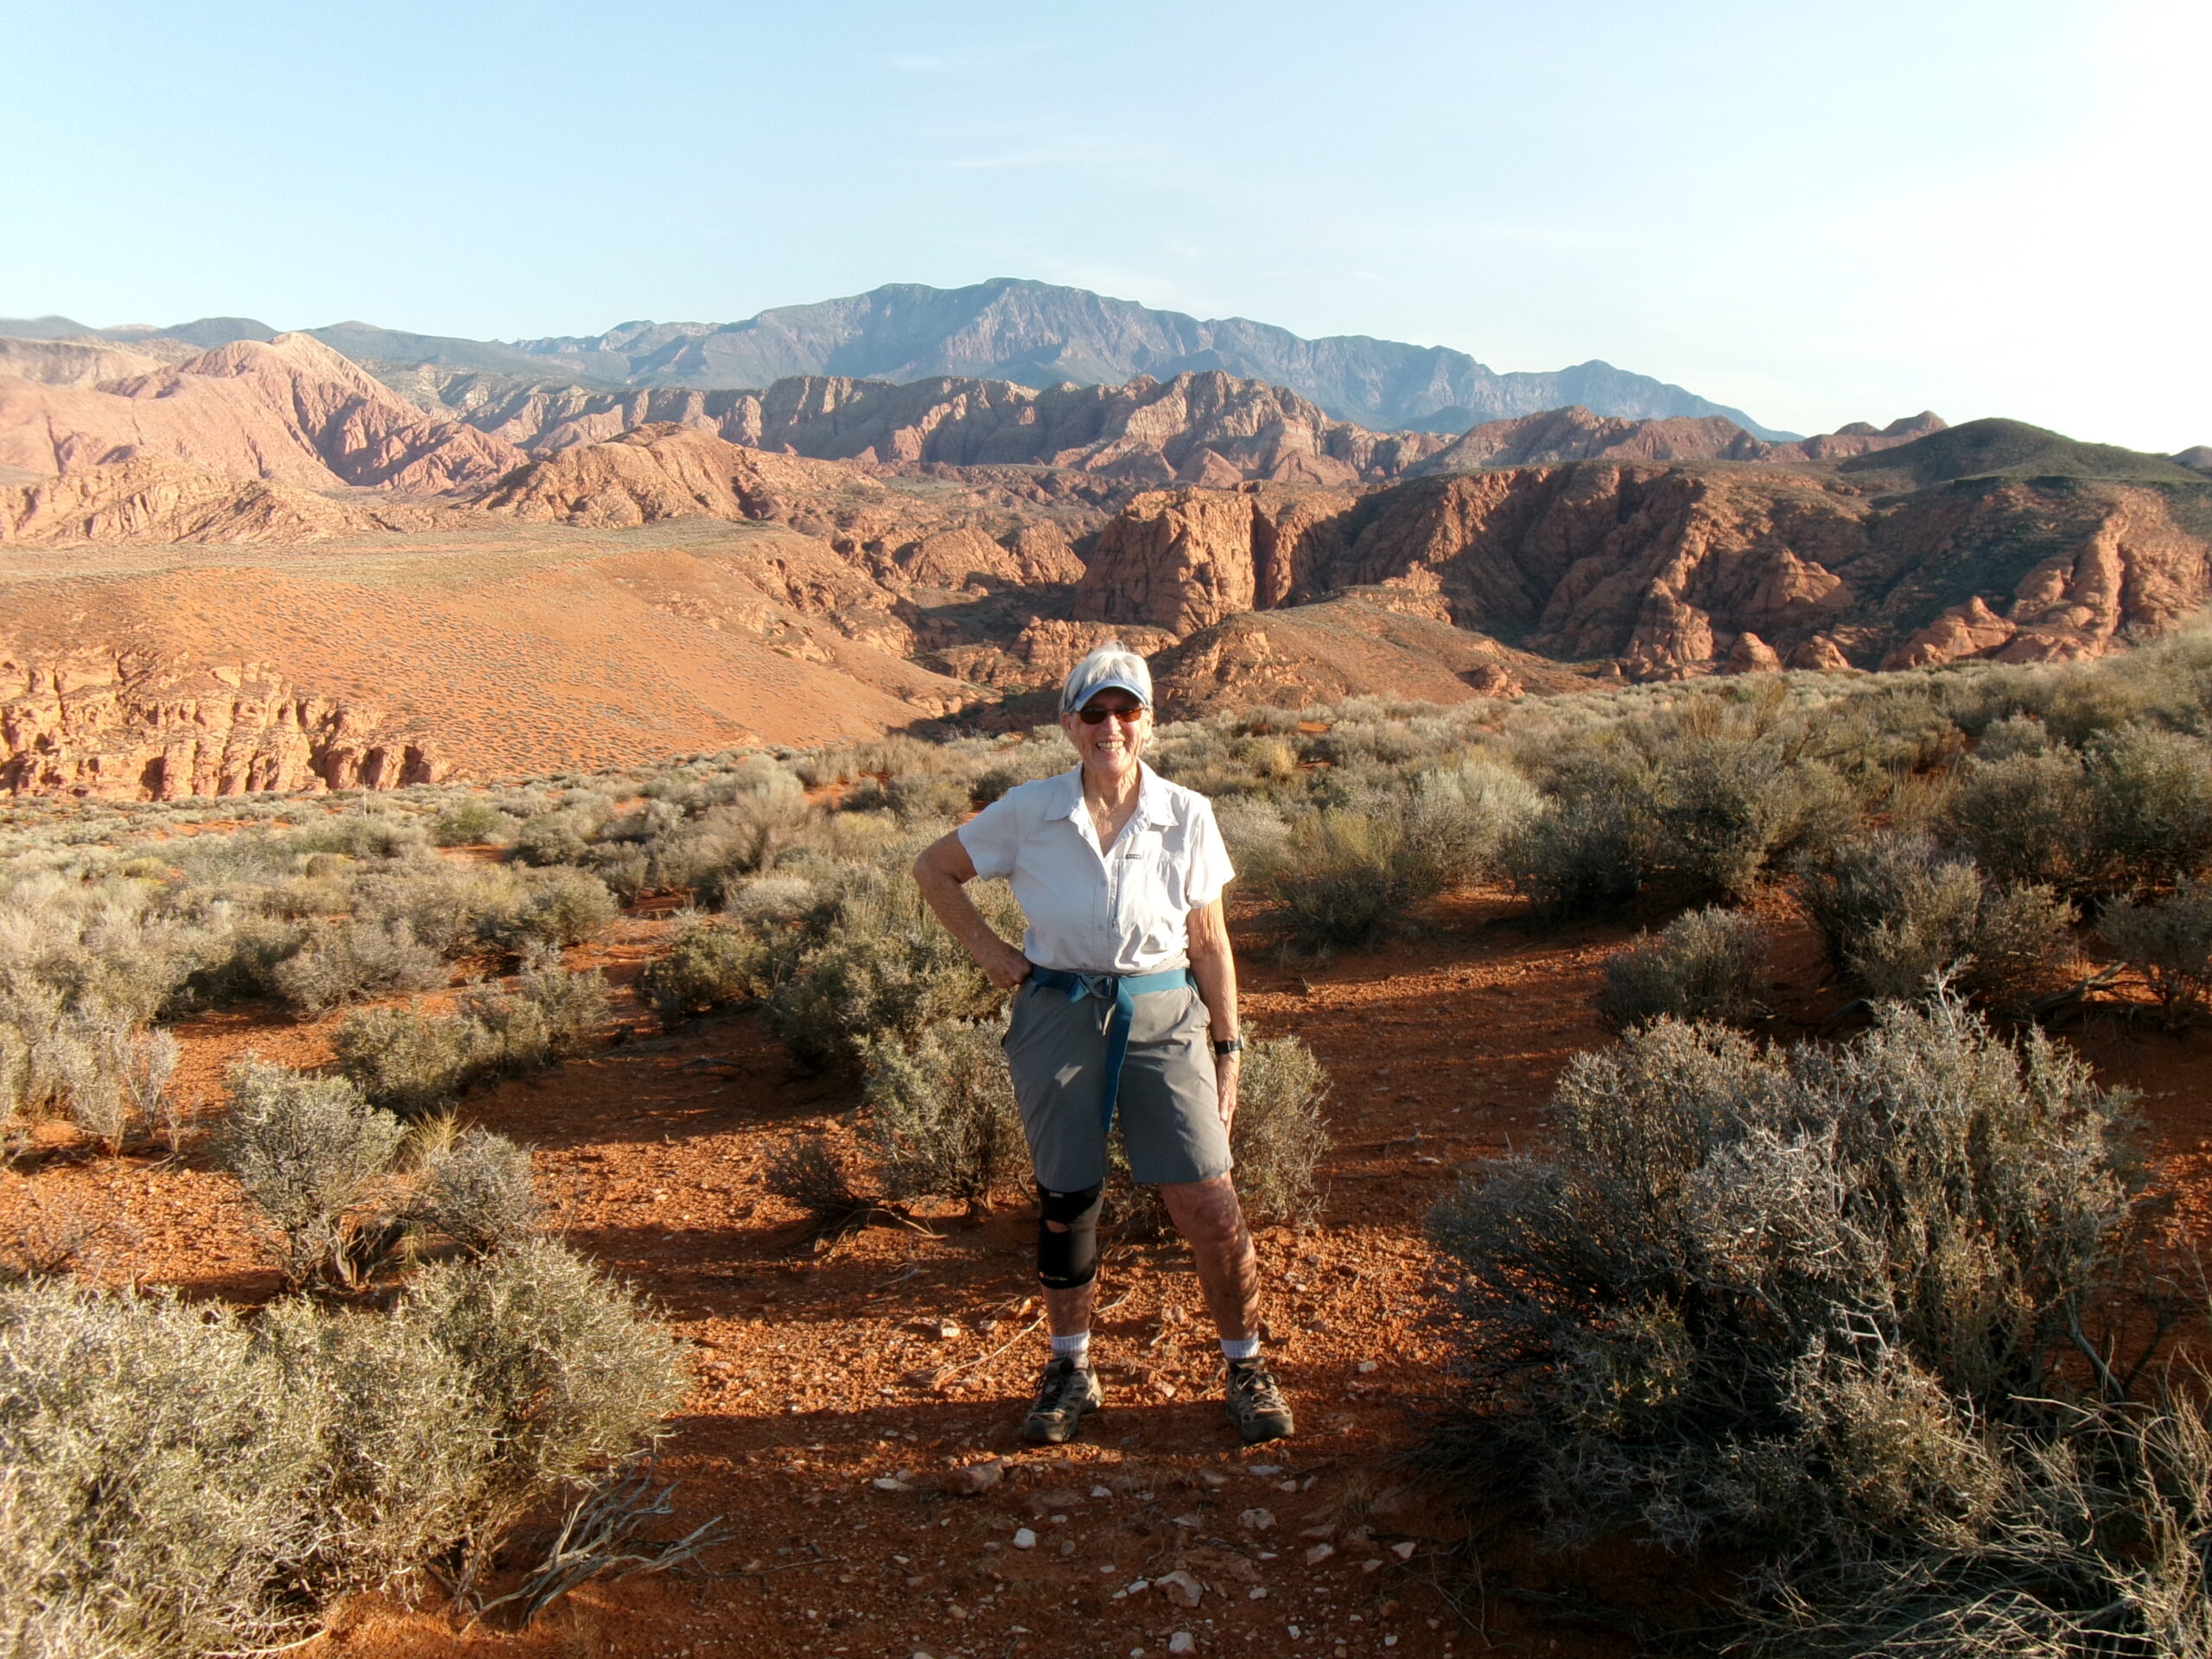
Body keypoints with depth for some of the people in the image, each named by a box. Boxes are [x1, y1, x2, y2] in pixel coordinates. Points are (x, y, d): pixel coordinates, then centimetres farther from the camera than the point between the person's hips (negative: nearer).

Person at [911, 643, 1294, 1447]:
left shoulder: (1187, 816, -4)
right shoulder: (1028, 812, -6)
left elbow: (1209, 942, 2)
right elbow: (934, 869, 10)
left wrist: (1228, 1049, 2)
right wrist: (987, 949, 1)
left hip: (1161, 1016, 0)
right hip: (1057, 1015, 1)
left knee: (1209, 1205, -4)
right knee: (1064, 1203, 11)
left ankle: (1244, 1367, 20)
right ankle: (1071, 1370, 32)